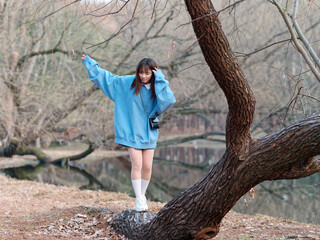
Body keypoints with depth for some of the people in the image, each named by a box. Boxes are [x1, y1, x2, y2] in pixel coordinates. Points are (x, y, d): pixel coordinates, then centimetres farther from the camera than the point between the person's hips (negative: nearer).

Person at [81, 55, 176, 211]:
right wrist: (90, 63, 11)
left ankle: (143, 195, 22)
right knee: (137, 165, -9)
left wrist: (160, 80, -21)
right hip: (131, 132, -2)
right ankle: (139, 200, 0)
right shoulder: (128, 82, -4)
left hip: (148, 132, 2)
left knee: (147, 167, 3)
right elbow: (107, 77, 7)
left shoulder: (157, 88, -3)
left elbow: (169, 100, -23)